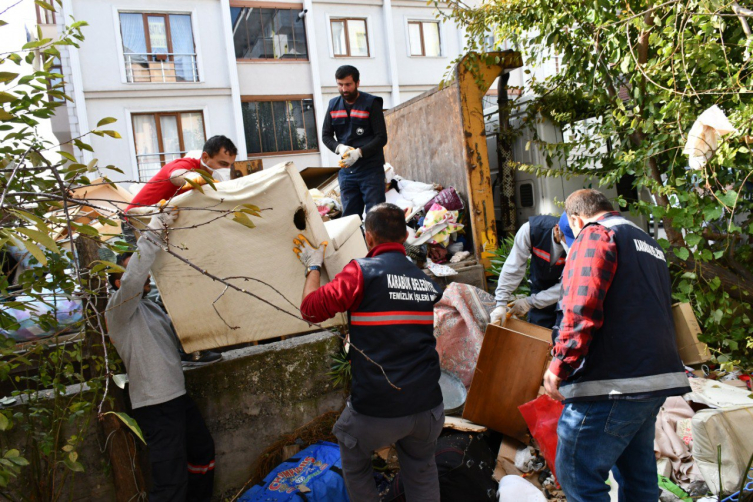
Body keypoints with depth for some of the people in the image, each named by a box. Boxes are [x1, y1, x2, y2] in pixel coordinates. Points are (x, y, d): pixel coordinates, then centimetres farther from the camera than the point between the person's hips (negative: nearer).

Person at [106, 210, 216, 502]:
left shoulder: (150, 308, 17)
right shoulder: (118, 308, -10)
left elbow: (173, 340, 26)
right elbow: (133, 277, -30)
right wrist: (154, 231, -29)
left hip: (177, 394, 10)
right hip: (155, 403, -10)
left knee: (203, 451, 23)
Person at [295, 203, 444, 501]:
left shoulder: (361, 272, -11)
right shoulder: (427, 282, 7)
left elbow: (311, 309, -7)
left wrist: (313, 267, 10)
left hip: (375, 411, -4)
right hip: (427, 407, 4)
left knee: (354, 464, 26)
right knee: (422, 470, 28)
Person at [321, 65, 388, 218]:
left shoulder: (371, 103, -3)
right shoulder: (333, 105, 10)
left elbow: (381, 137, -7)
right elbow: (326, 135, 11)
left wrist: (359, 152, -21)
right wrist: (339, 147, -10)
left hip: (371, 169, -4)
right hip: (346, 170, 4)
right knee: (349, 216, 8)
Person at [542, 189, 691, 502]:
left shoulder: (595, 234, -7)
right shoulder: (648, 244, 21)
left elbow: (581, 310, -21)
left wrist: (560, 366, -14)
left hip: (611, 383, -10)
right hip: (657, 376, 10)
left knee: (578, 474, -2)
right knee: (637, 471, 20)